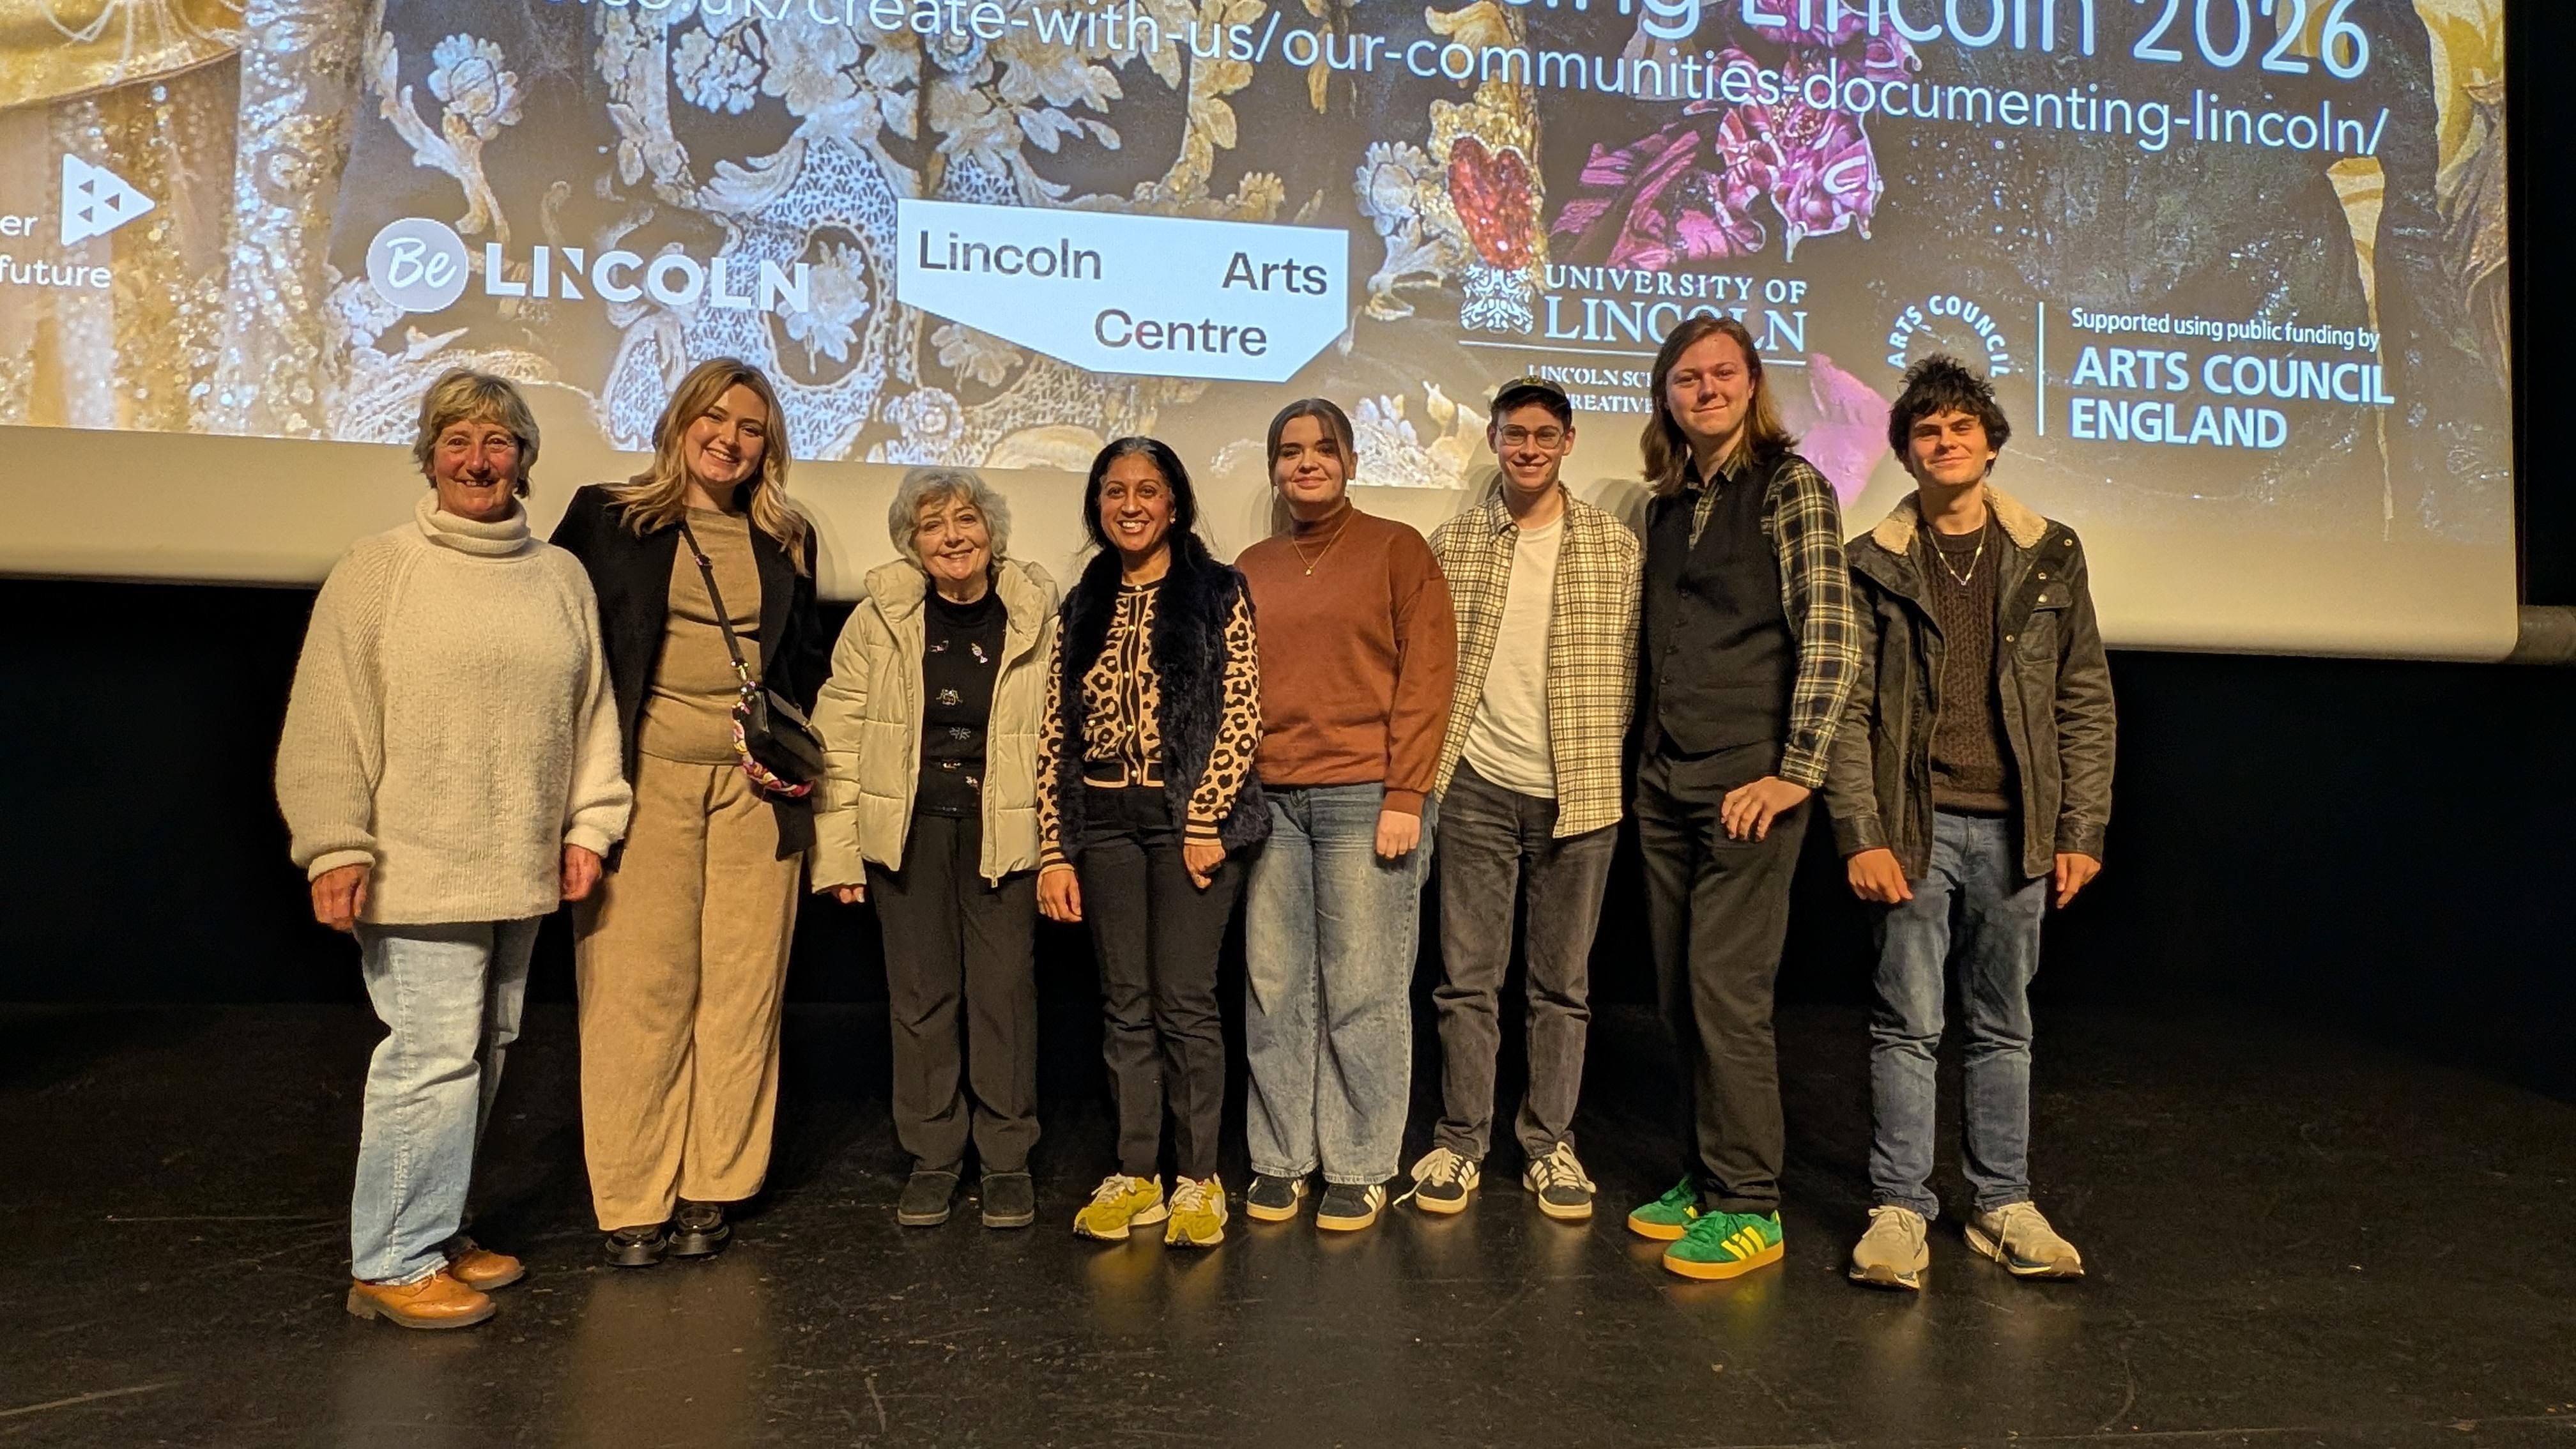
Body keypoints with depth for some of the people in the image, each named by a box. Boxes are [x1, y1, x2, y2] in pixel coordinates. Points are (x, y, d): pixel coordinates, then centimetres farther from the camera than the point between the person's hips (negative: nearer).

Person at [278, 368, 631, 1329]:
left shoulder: (560, 576, 10)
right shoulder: (379, 570, -3)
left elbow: (591, 712, 13)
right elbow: (330, 722, -7)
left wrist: (587, 825, 8)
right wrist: (337, 847, -11)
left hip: (519, 870, 6)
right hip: (417, 868, -5)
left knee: (483, 1052, 13)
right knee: (434, 1051, -7)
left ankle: (435, 1231, 29)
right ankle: (391, 1263, 8)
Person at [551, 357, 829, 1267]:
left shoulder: (788, 542, 14)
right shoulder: (607, 518, 5)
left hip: (755, 790, 3)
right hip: (644, 783, -2)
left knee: (741, 990, 4)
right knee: (637, 992, -2)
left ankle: (713, 1190, 16)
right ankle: (632, 1202, 10)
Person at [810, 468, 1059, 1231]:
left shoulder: (1036, 618, -2)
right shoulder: (878, 617, 0)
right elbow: (838, 735, 2)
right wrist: (837, 850, -2)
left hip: (1003, 831, -1)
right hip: (908, 830, 1)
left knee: (1004, 990, 3)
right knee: (921, 993, 8)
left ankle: (1007, 1159, 18)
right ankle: (932, 1157, 23)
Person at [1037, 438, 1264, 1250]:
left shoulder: (1217, 594, 1)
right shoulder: (1083, 607, 12)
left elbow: (1241, 712, -6)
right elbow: (1056, 733, 8)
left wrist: (1206, 819, -12)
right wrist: (1055, 849, 2)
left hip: (1191, 818, -4)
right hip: (1103, 823, 4)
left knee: (1185, 1001, -2)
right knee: (1125, 1005, 8)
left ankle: (1197, 1180, 11)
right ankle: (1135, 1177, 18)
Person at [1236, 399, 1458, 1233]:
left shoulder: (1397, 551, 4)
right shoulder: (1252, 569, 16)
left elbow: (1428, 677, -3)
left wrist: (1405, 795, -10)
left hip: (1366, 796, -4)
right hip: (1269, 799, 4)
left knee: (1363, 993, -1)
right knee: (1274, 992, 5)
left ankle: (1359, 1169, 11)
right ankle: (1280, 1160, 17)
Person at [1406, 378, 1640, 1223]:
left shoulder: (1616, 547, 4)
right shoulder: (1450, 545, 5)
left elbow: (1632, 666, 6)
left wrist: (1610, 766, -2)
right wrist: (1426, 763, 1)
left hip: (1579, 794, 0)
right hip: (1477, 785, 0)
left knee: (1564, 984, 9)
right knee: (1467, 979, 6)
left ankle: (1550, 1146, 21)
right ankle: (1459, 1143, 18)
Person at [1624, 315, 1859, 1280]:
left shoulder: (1790, 485, -5)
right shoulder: (1667, 504, 15)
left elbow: (1831, 639, -12)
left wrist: (1794, 772, -16)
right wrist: (1641, 761, 13)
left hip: (1747, 784, -7)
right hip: (1664, 784, 7)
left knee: (1726, 993, -5)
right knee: (1680, 996, 12)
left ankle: (1749, 1209, 8)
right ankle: (1706, 1179, 26)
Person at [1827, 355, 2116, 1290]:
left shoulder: (2049, 557, 8)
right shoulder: (1875, 564, 2)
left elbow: (2086, 703, 8)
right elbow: (1848, 709, -2)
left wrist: (2081, 830, 1)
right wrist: (1862, 835, -10)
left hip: (2013, 828, 2)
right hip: (1915, 826, -2)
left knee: (2004, 1026, 11)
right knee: (1907, 1024, 1)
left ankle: (2003, 1207, 22)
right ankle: (1900, 1210, 11)